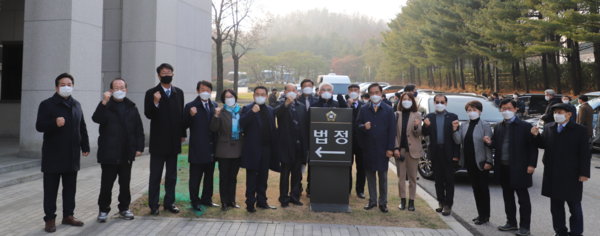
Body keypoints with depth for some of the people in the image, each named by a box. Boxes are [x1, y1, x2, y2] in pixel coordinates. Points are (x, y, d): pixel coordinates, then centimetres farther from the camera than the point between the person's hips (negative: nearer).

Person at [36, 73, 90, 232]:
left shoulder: (76, 105, 13)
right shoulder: (47, 104, -4)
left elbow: (82, 128, 16)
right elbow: (39, 126, -11)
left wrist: (85, 146, 12)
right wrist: (55, 123, -29)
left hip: (72, 156, 5)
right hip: (53, 156, -5)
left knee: (70, 188, 11)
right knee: (50, 189, 2)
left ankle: (68, 215, 22)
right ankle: (50, 219, 10)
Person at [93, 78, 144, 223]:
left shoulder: (131, 108, 9)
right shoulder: (106, 106, -1)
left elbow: (139, 129, 8)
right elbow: (97, 119, -21)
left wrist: (139, 147, 2)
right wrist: (104, 103, -30)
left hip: (127, 153, 3)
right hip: (109, 153, -3)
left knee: (125, 182, 12)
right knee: (106, 183, 4)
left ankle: (124, 208, 23)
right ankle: (103, 209, 17)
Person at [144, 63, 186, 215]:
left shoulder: (179, 93, 9)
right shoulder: (151, 93, -3)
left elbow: (181, 114, 11)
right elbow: (148, 115, -10)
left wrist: (183, 133, 8)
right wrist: (155, 103, -27)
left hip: (174, 141, 4)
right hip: (158, 141, -4)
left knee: (172, 175, 11)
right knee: (155, 175, 3)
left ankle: (169, 202, 21)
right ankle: (153, 205, 11)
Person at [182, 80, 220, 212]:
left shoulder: (215, 106, 10)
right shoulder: (191, 106, -5)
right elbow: (184, 125, -9)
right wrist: (191, 116, -25)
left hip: (211, 148, 5)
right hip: (197, 149, -5)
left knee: (209, 176, 15)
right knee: (195, 177, 4)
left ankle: (207, 199, 28)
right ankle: (195, 201, 15)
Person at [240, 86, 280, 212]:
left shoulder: (270, 110, 13)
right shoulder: (247, 109, -1)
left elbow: (273, 129, 13)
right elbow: (242, 123, -18)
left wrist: (275, 146, 8)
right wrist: (252, 112, -28)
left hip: (267, 148, 5)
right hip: (252, 149, -4)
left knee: (263, 177, 12)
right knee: (252, 178, 2)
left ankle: (262, 201, 22)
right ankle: (250, 203, 9)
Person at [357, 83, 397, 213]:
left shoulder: (388, 110, 5)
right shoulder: (364, 109, 9)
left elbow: (392, 130, 2)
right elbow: (358, 125, 6)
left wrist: (390, 148, -5)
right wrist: (364, 127, -19)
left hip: (382, 149, -1)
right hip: (368, 148, 2)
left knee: (383, 176, 4)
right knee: (370, 175, 8)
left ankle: (383, 202, 13)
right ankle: (372, 200, 19)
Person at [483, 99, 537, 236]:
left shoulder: (525, 126, -6)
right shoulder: (498, 127, 10)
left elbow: (532, 146, -9)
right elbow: (496, 144, 13)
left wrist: (531, 164, -14)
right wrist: (489, 142, -10)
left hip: (519, 168, -5)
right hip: (503, 168, 6)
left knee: (523, 198, 4)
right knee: (508, 197, 15)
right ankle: (511, 222, 27)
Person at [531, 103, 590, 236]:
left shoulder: (580, 130, -5)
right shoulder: (548, 128, 6)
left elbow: (585, 153, -6)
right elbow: (543, 145, 12)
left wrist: (584, 173, -10)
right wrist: (536, 136, -7)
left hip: (571, 176, -4)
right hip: (552, 176, 4)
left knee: (575, 207, 8)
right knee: (556, 206, 13)